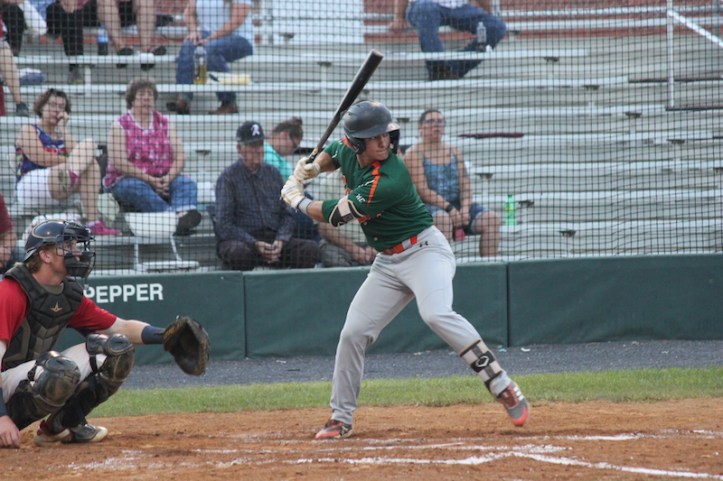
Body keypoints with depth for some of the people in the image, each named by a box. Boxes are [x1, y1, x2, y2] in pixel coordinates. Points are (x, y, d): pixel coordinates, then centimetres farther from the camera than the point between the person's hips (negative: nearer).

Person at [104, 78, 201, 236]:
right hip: (126, 180, -4)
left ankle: (184, 215, -56)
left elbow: (179, 157, 7)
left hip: (162, 180, 4)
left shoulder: (164, 123, 15)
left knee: (187, 183, -24)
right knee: (137, 188, -37)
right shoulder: (121, 125, 3)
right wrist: (149, 180, -18)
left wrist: (168, 178, -14)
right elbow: (118, 163, -10)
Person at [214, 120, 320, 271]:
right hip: (240, 240, -4)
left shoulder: (273, 173, 18)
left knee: (311, 248, -21)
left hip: (274, 239, 4)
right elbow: (224, 224, -6)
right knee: (239, 252, -40)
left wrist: (280, 240, -7)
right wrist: (255, 244, -18)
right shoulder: (228, 177, 2)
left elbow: (287, 215, 15)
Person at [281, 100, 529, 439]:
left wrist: (297, 200, -3)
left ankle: (505, 390, -31)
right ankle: (340, 418, 17)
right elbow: (333, 152, 24)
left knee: (437, 314, -33)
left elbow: (337, 215, -19)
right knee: (353, 333, 3)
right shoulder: (348, 152, -4)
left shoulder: (390, 181, -28)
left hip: (424, 250, -8)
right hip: (387, 262, 8)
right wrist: (313, 167, 2)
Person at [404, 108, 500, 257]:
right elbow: (422, 190, -10)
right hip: (427, 206, -6)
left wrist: (465, 208, -8)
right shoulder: (414, 154, 0)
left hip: (456, 206, 6)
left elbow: (465, 185, 12)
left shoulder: (454, 152, 19)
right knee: (442, 218, -40)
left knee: (492, 217, -17)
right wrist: (449, 209, -19)